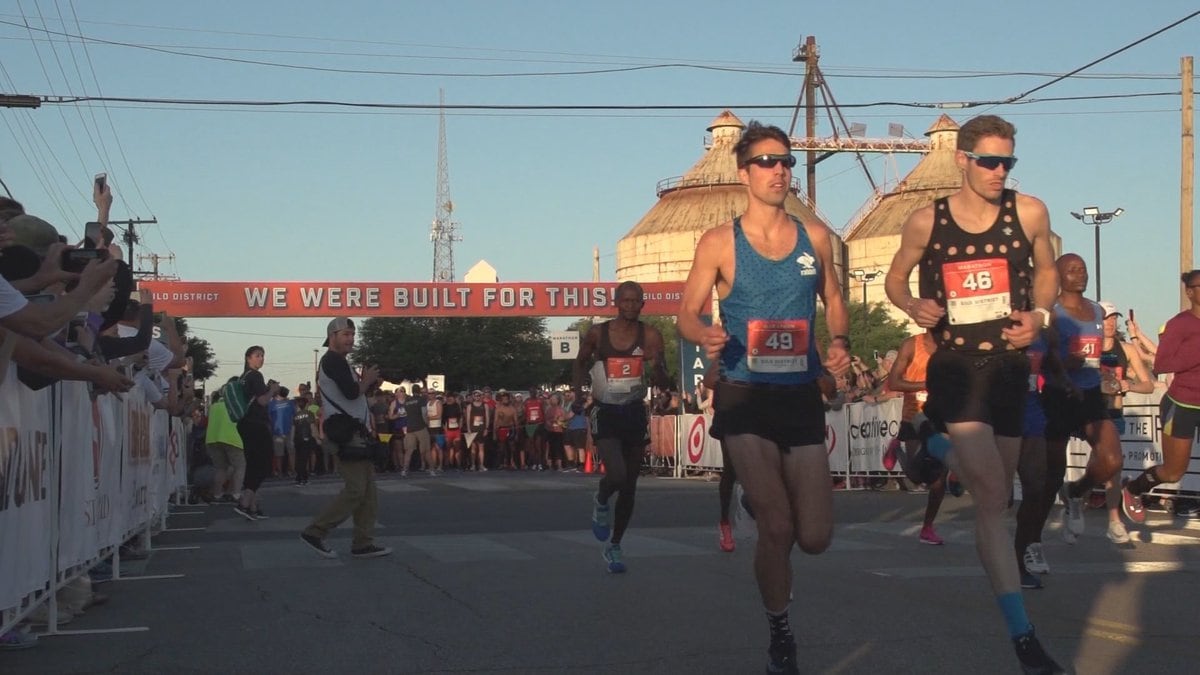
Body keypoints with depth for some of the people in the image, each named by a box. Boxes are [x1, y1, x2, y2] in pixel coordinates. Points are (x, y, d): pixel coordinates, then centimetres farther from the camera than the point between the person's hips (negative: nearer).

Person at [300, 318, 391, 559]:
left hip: (353, 432, 11)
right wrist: (367, 380, -5)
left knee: (367, 491, 7)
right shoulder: (334, 360, -12)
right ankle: (314, 532, -7)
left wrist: (365, 382, 8)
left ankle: (363, 543, 6)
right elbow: (351, 392, -24)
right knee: (355, 490, -12)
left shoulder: (336, 362, 22)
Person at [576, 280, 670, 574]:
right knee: (616, 475, -23)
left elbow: (663, 384, -6)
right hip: (605, 414, -2)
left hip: (635, 414, 2)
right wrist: (578, 392, -2)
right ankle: (600, 503, 13)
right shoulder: (597, 333, -5)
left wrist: (656, 366, -28)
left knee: (629, 486, 9)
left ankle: (614, 546, 28)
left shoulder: (650, 336, -5)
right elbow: (580, 363, 13)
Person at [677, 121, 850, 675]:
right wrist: (704, 335, -24)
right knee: (777, 527, -10)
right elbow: (688, 313, -1)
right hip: (745, 398, -3)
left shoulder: (815, 237, 6)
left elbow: (833, 302, 17)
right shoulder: (719, 243, -3)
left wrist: (839, 342, -4)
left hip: (803, 396, 3)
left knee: (814, 538, 3)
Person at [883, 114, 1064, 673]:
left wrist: (1039, 314, -5)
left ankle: (938, 446, 53)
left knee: (995, 493, 19)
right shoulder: (926, 222, -5)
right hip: (955, 368, -3)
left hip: (1009, 366, 4)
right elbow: (895, 280, 10)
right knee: (992, 497, -14)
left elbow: (1045, 271, 15)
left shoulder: (1028, 212, -2)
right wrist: (914, 307, -12)